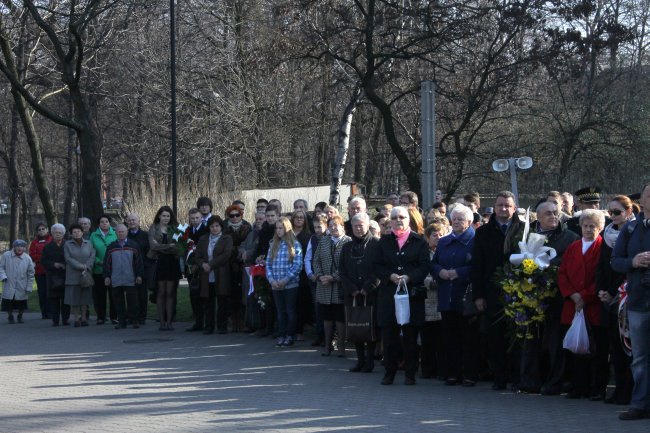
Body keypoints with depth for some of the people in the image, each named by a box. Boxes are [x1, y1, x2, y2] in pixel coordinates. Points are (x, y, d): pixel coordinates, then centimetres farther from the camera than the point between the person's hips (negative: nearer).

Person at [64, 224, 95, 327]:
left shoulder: (88, 243, 10)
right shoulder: (67, 244, 4)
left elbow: (92, 257, 2)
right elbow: (68, 258, -6)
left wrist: (87, 267, -13)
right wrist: (80, 266, -14)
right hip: (73, 275, -2)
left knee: (85, 297, 2)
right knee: (74, 297, -3)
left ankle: (84, 318, 8)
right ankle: (76, 319, 2)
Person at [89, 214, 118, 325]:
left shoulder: (115, 235, 4)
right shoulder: (94, 236, 6)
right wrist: (99, 261, -12)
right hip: (99, 269, 1)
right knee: (100, 294, 3)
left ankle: (114, 316, 8)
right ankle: (101, 317, 11)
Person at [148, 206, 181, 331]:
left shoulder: (174, 229, 9)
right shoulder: (154, 228, 6)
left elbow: (178, 247, -1)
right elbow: (153, 245, -7)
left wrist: (162, 247, -12)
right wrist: (169, 247, -9)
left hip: (172, 263, 1)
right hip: (159, 263, -1)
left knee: (170, 293, 2)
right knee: (161, 293, 2)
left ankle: (169, 322, 4)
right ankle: (162, 322, 5)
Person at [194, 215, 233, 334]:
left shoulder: (227, 239, 4)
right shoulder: (203, 239, 17)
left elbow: (227, 254, -9)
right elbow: (198, 256, 13)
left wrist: (211, 264, -12)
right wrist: (203, 264, -8)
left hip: (221, 276, -3)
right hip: (207, 277, 3)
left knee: (222, 302, -2)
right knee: (208, 303, 3)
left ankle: (222, 326, 6)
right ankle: (208, 326, 10)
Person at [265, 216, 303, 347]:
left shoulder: (295, 244, -4)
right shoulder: (273, 244, 10)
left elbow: (298, 265, -9)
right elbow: (268, 263, 7)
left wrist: (286, 279, -15)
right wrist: (271, 279, -7)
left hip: (291, 284, -4)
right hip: (276, 285, 4)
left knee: (291, 311, 2)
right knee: (280, 311, 8)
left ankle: (290, 336, 9)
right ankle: (281, 336, 13)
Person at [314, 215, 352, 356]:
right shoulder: (323, 241, 11)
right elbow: (316, 261, 10)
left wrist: (333, 277, -17)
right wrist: (320, 276, -6)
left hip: (340, 287, -4)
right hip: (324, 288, 4)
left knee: (340, 318, 2)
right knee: (327, 318, 11)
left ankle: (341, 347, 11)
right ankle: (327, 345, 20)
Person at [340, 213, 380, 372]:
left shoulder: (376, 244, -2)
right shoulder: (347, 247, 15)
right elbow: (342, 271, 12)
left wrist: (368, 288, -12)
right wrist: (352, 289, -1)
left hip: (371, 295, -4)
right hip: (352, 296, 4)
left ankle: (370, 360, 4)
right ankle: (360, 359, 10)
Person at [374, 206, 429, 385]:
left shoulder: (419, 242, 5)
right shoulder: (384, 242, 12)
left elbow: (425, 266, -2)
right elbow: (377, 266, 8)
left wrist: (408, 277, -16)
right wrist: (391, 276, -10)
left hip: (412, 294, -2)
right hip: (388, 293, 2)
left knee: (410, 335, 0)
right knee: (389, 335, 1)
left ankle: (410, 373, 7)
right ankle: (389, 372, 10)